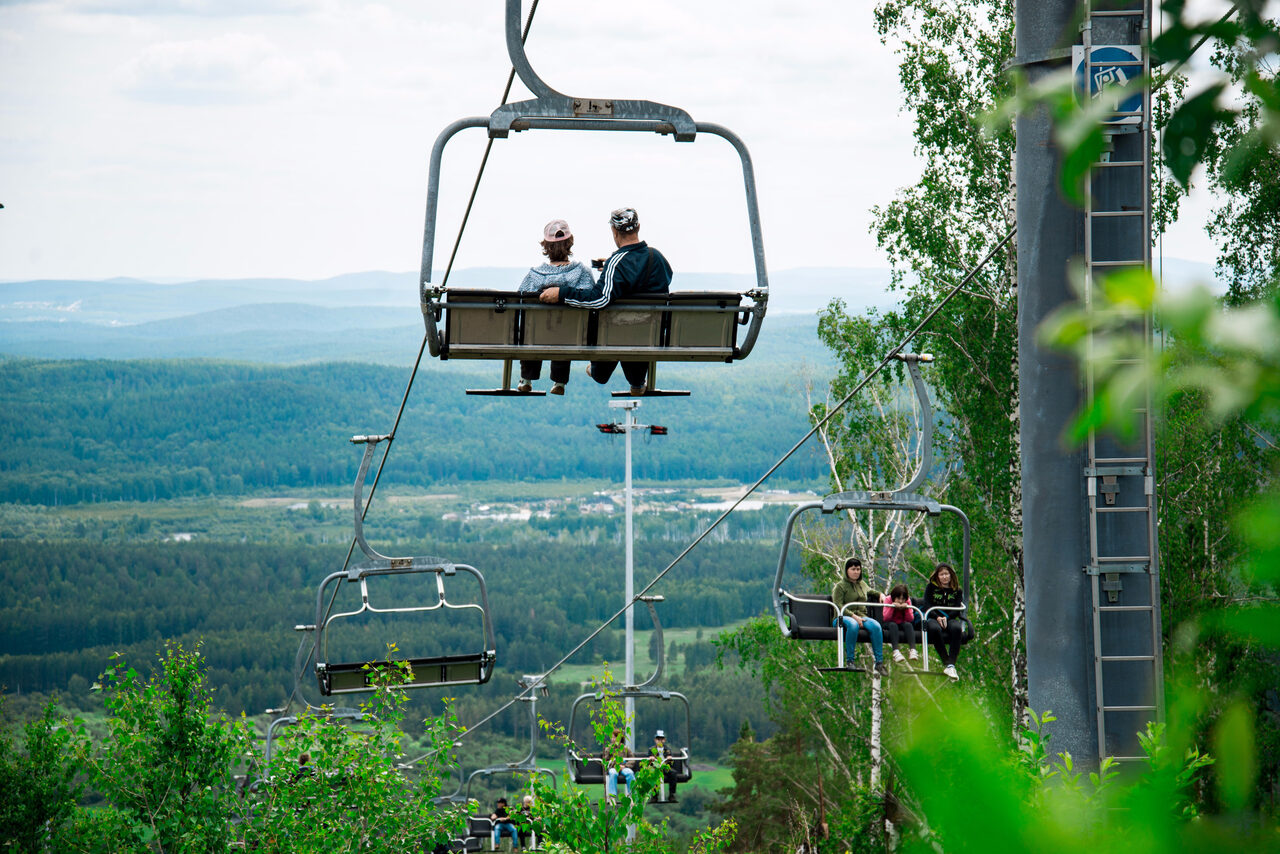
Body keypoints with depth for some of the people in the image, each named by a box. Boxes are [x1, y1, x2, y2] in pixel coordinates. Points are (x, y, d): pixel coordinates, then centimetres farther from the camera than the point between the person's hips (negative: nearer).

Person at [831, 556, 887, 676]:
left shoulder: (862, 584, 24)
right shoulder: (840, 586, 4)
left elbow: (870, 591, 48)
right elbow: (838, 606, -8)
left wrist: (880, 594, 26)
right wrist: (853, 616, -19)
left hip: (861, 616, 5)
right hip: (844, 617, -5)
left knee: (876, 626, -30)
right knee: (853, 625, -42)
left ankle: (879, 662, -29)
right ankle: (849, 660, -35)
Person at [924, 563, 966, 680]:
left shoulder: (957, 590, 15)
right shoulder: (931, 587, 14)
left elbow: (958, 609, 3)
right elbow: (927, 606, 3)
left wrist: (946, 618, -16)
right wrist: (937, 617, -15)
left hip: (950, 619, 1)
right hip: (933, 618, -1)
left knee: (957, 628, -36)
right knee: (935, 629, -39)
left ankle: (951, 665, -41)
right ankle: (946, 663, -36)